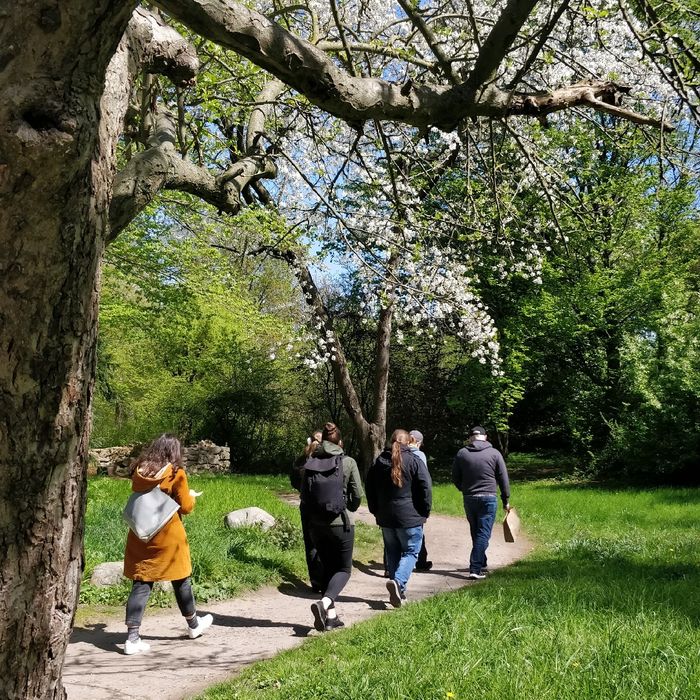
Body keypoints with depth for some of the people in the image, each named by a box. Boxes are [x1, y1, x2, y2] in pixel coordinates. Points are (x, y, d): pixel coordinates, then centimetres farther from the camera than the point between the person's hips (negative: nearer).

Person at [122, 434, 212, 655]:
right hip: (168, 537, -3)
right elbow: (186, 507, -9)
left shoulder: (139, 472, 0)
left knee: (141, 584, 6)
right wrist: (191, 496, 11)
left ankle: (132, 637, 0)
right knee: (181, 581, 14)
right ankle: (193, 625, 32)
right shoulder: (176, 474, -12)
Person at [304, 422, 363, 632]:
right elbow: (357, 494, -6)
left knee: (328, 568, 17)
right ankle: (324, 602, -17)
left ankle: (331, 615, 15)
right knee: (343, 569, 8)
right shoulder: (348, 462, -7)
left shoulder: (311, 463, 1)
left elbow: (304, 495, 3)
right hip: (341, 523, -4)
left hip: (316, 524, 4)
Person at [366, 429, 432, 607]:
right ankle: (398, 582, -19)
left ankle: (398, 592, 15)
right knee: (411, 552, 4)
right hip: (410, 517, -4)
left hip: (385, 518, 5)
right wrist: (424, 512, 0)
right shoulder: (414, 460, -7)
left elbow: (369, 489, 13)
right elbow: (426, 487, -10)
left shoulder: (378, 462, 8)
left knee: (392, 553, 14)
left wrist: (376, 512, 19)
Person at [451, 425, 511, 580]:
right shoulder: (494, 453, -1)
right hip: (488, 498, -3)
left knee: (476, 533, 17)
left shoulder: (461, 453, 3)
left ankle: (481, 564, 28)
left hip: (468, 499, 3)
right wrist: (506, 500, 12)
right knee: (483, 534, -2)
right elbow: (503, 479, 2)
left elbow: (455, 478, 10)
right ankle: (475, 569, -9)